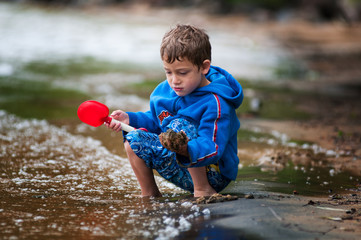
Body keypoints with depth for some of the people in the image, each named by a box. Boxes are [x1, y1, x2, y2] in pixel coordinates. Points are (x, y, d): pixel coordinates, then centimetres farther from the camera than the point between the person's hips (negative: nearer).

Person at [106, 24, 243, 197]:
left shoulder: (215, 103, -24)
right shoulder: (164, 90, 1)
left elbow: (212, 150, -34)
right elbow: (155, 120, 20)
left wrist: (186, 149, -54)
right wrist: (130, 119, 2)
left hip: (212, 174, -8)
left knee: (179, 124, -29)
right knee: (134, 139, -5)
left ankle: (203, 190, -22)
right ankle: (149, 193, 9)